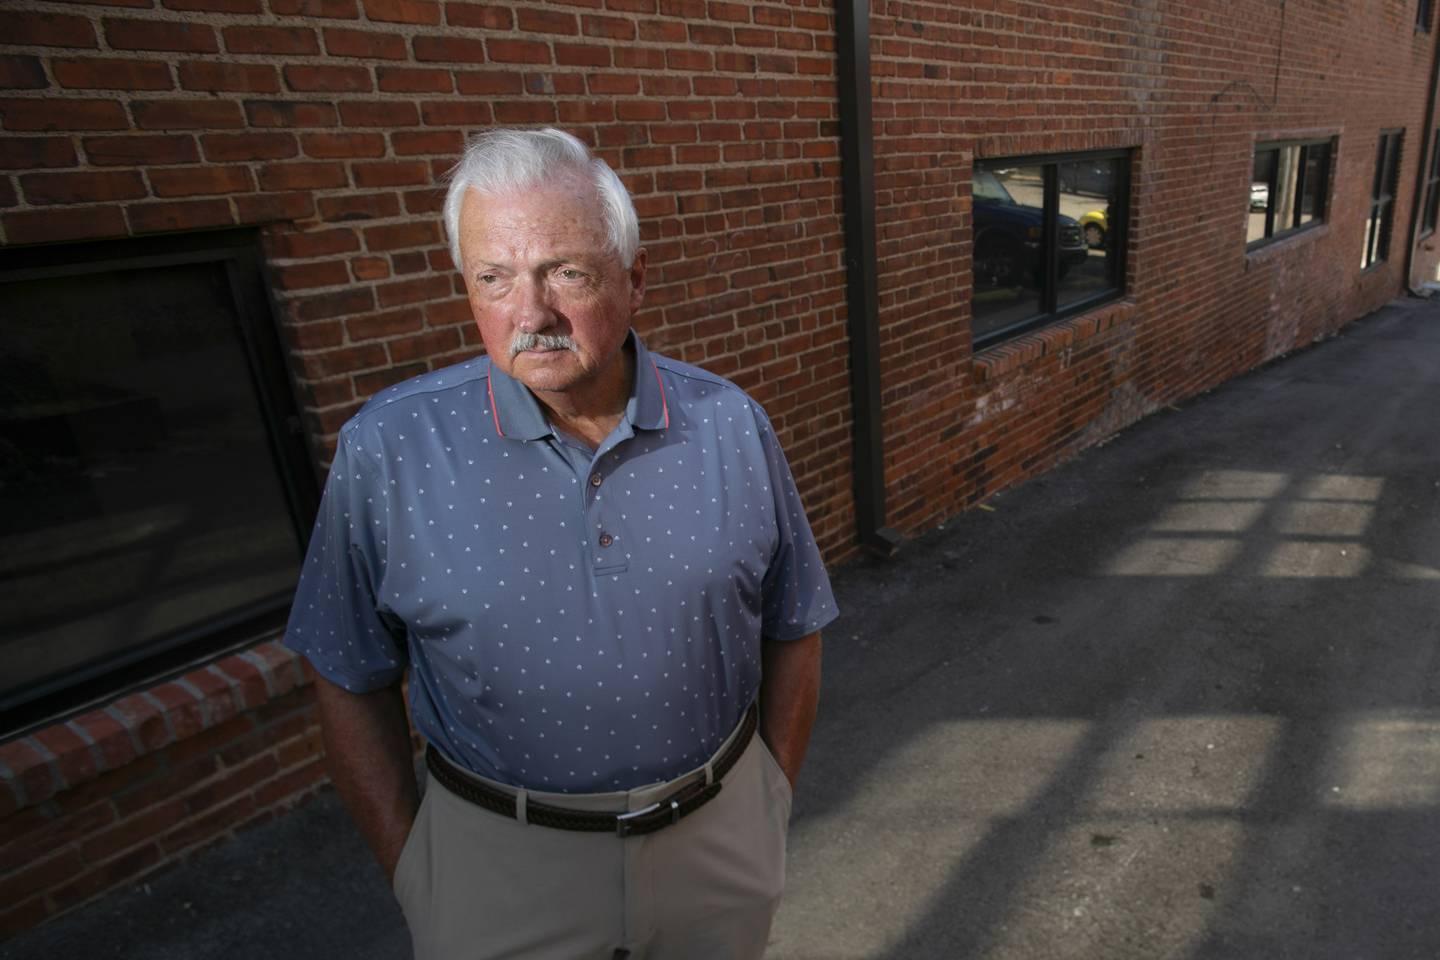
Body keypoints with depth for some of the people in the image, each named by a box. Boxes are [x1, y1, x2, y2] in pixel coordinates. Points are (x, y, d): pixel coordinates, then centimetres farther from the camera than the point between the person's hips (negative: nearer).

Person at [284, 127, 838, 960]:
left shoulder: (733, 425, -10)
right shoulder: (388, 450, -14)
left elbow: (792, 633, 0)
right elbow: (352, 681, -5)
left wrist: (771, 809, 5)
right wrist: (410, 872, -2)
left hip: (718, 839, 2)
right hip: (499, 863, -1)